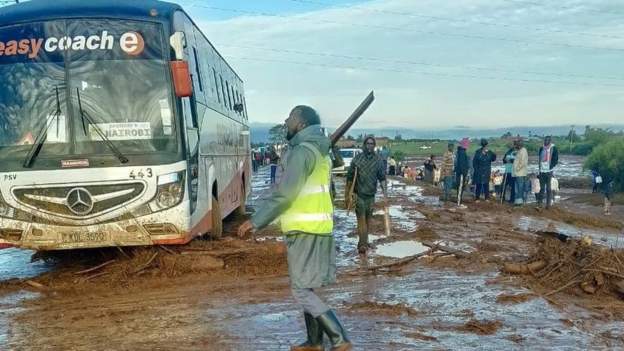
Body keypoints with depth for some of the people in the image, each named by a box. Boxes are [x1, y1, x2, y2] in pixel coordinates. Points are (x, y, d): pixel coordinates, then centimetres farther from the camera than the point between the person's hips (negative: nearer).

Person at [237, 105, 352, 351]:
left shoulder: (302, 151, -14)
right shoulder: (319, 151, 17)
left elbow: (285, 194, -20)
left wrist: (256, 221, -16)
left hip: (305, 230, -10)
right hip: (317, 228, 10)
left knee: (301, 290, -5)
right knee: (305, 287, 17)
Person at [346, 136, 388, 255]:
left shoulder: (378, 160, 3)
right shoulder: (357, 158, -2)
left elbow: (382, 177, 4)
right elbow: (350, 176, 2)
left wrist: (385, 192, -5)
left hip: (371, 194, 3)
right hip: (358, 193, -3)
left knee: (368, 219, 11)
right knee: (361, 219, -9)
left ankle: (364, 241, 25)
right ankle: (363, 244, -10)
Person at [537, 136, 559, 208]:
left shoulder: (553, 148, -2)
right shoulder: (542, 148, 14)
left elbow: (555, 160, -5)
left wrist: (551, 167, -14)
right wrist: (540, 167, 10)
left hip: (549, 171, -5)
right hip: (542, 171, 5)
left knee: (548, 188, -2)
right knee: (542, 187, 7)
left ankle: (549, 203, 1)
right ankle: (540, 202, 8)